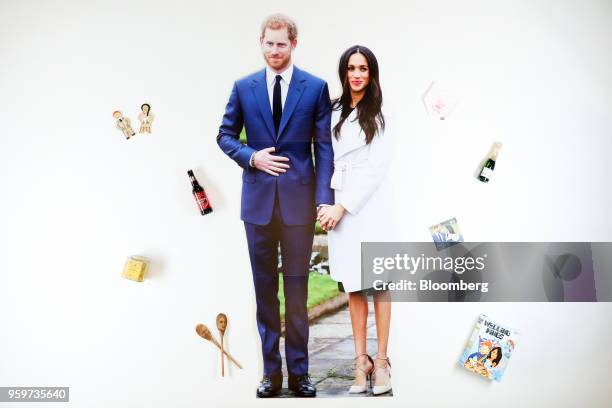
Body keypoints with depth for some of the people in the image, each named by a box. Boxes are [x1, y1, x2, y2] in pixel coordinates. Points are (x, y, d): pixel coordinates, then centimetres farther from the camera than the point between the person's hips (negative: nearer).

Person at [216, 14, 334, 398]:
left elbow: (324, 147, 0)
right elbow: (225, 135, 12)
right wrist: (252, 157, -8)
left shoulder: (316, 87, 1)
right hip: (258, 200, 2)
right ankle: (271, 370, 22)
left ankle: (299, 371, 20)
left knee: (297, 290, 7)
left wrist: (324, 198, -9)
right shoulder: (244, 87, 6)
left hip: (299, 201, -2)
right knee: (265, 289, 10)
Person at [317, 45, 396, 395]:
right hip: (341, 204, 4)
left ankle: (381, 360, 8)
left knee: (378, 283, 0)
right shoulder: (333, 112, 12)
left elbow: (377, 166, -8)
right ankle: (361, 360, 11)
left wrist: (343, 207, -11)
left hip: (371, 204, -4)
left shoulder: (380, 115, -1)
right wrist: (328, 204, -3)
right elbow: (329, 160, 11)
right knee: (353, 285, 5)